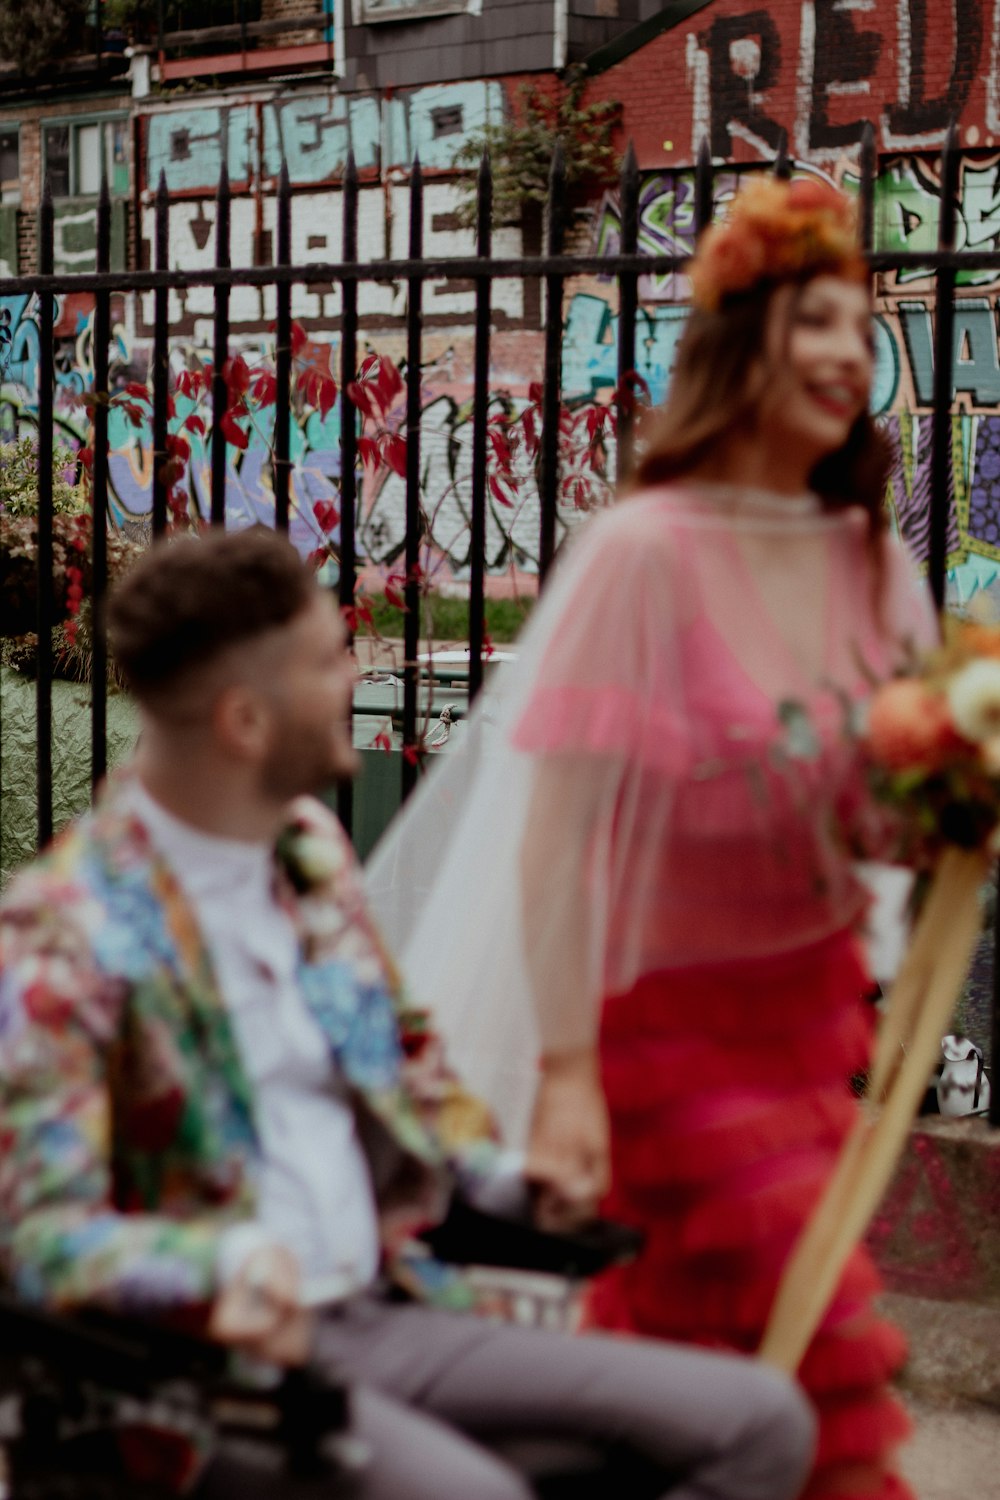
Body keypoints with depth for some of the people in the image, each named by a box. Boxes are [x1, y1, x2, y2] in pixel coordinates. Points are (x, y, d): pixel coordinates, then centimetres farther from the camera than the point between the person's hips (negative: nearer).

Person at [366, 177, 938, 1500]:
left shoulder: (869, 560, 3)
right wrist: (564, 1075, -22)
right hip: (670, 1021, -6)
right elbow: (557, 826, -19)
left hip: (816, 1002, 6)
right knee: (833, 1351, -6)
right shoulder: (645, 552, -17)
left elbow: (874, 827, 9)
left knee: (688, 1342, 13)